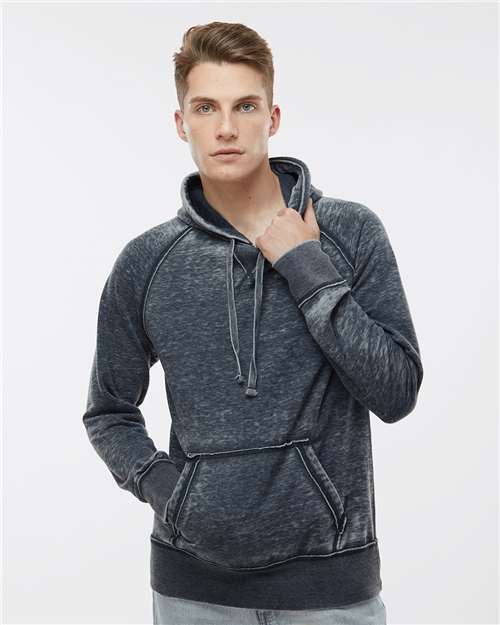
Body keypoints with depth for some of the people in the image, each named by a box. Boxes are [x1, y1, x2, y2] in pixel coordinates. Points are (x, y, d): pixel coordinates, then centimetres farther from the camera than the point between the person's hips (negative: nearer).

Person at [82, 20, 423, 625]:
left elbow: (397, 393, -11)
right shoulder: (145, 263, -2)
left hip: (328, 574, -1)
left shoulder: (352, 232, -5)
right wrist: (160, 482, -7)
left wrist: (309, 271, -16)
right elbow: (108, 412, 9)